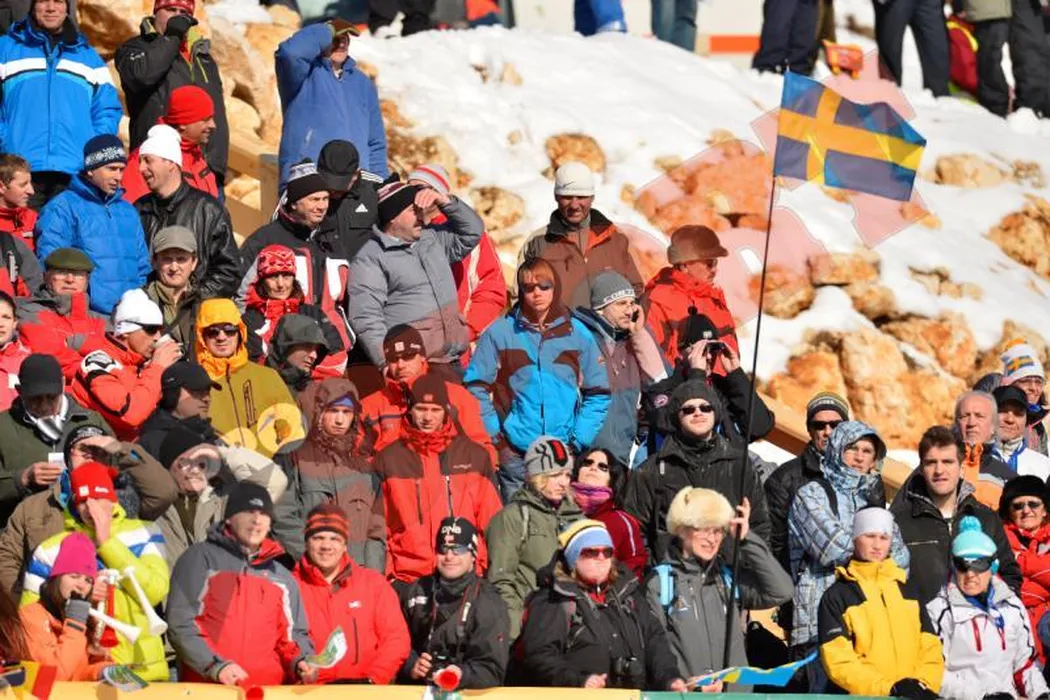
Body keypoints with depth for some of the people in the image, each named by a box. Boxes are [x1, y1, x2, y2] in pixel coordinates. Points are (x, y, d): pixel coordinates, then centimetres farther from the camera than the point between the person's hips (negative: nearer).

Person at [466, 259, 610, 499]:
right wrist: (494, 435, -6)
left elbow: (598, 394, 12)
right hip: (514, 454, -2)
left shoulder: (577, 333, 8)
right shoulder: (499, 333, 2)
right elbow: (476, 388, 1)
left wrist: (580, 439, 2)